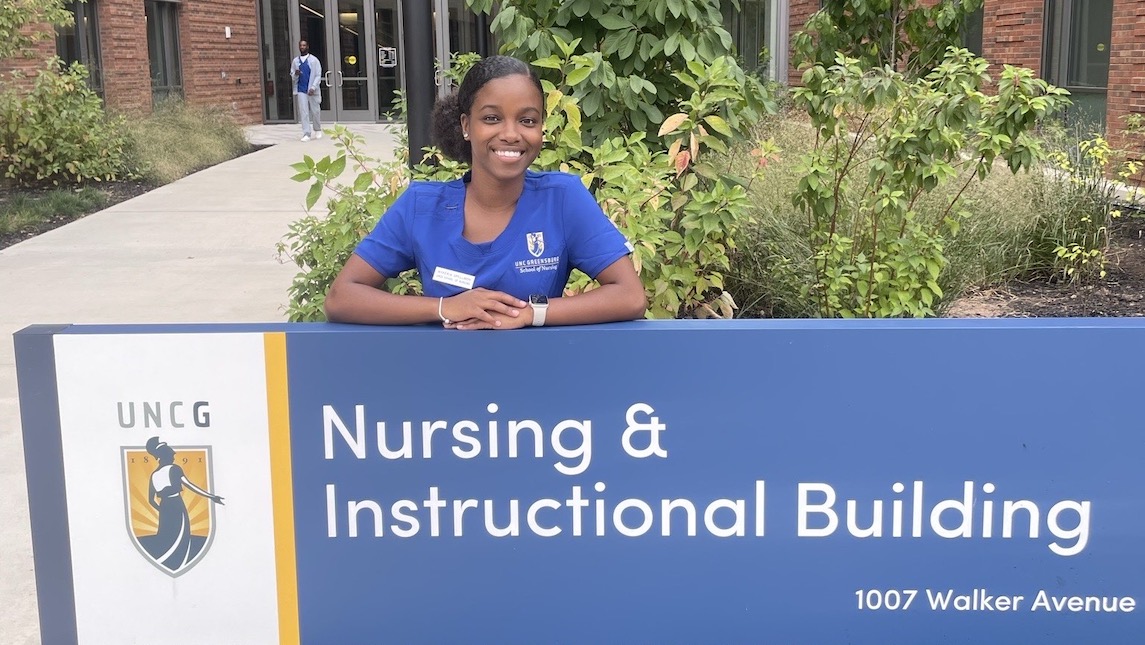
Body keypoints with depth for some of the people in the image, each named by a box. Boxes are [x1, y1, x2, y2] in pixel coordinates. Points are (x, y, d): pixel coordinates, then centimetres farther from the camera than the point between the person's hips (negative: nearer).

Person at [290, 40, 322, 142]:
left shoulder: (314, 60, 1)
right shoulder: (295, 61, 10)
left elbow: (318, 76, -3)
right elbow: (292, 75, 14)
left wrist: (313, 87, -15)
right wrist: (295, 74, -11)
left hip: (312, 90, -1)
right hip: (301, 90, 2)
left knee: (315, 111, 7)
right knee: (303, 112, -6)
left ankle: (317, 130, 29)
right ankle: (307, 133, -8)